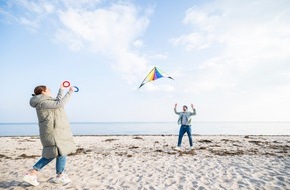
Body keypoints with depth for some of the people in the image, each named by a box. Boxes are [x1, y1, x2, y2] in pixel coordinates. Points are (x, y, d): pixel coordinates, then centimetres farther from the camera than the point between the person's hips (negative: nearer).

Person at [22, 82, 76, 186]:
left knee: (51, 154, 15)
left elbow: (57, 101, 28)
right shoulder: (42, 102, -14)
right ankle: (60, 176, 17)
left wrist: (61, 89, 30)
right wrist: (69, 92, -15)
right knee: (61, 152, 1)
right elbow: (60, 104, -22)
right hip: (54, 131, -10)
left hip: (54, 131, 10)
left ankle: (31, 173, 16)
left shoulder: (44, 101, 16)